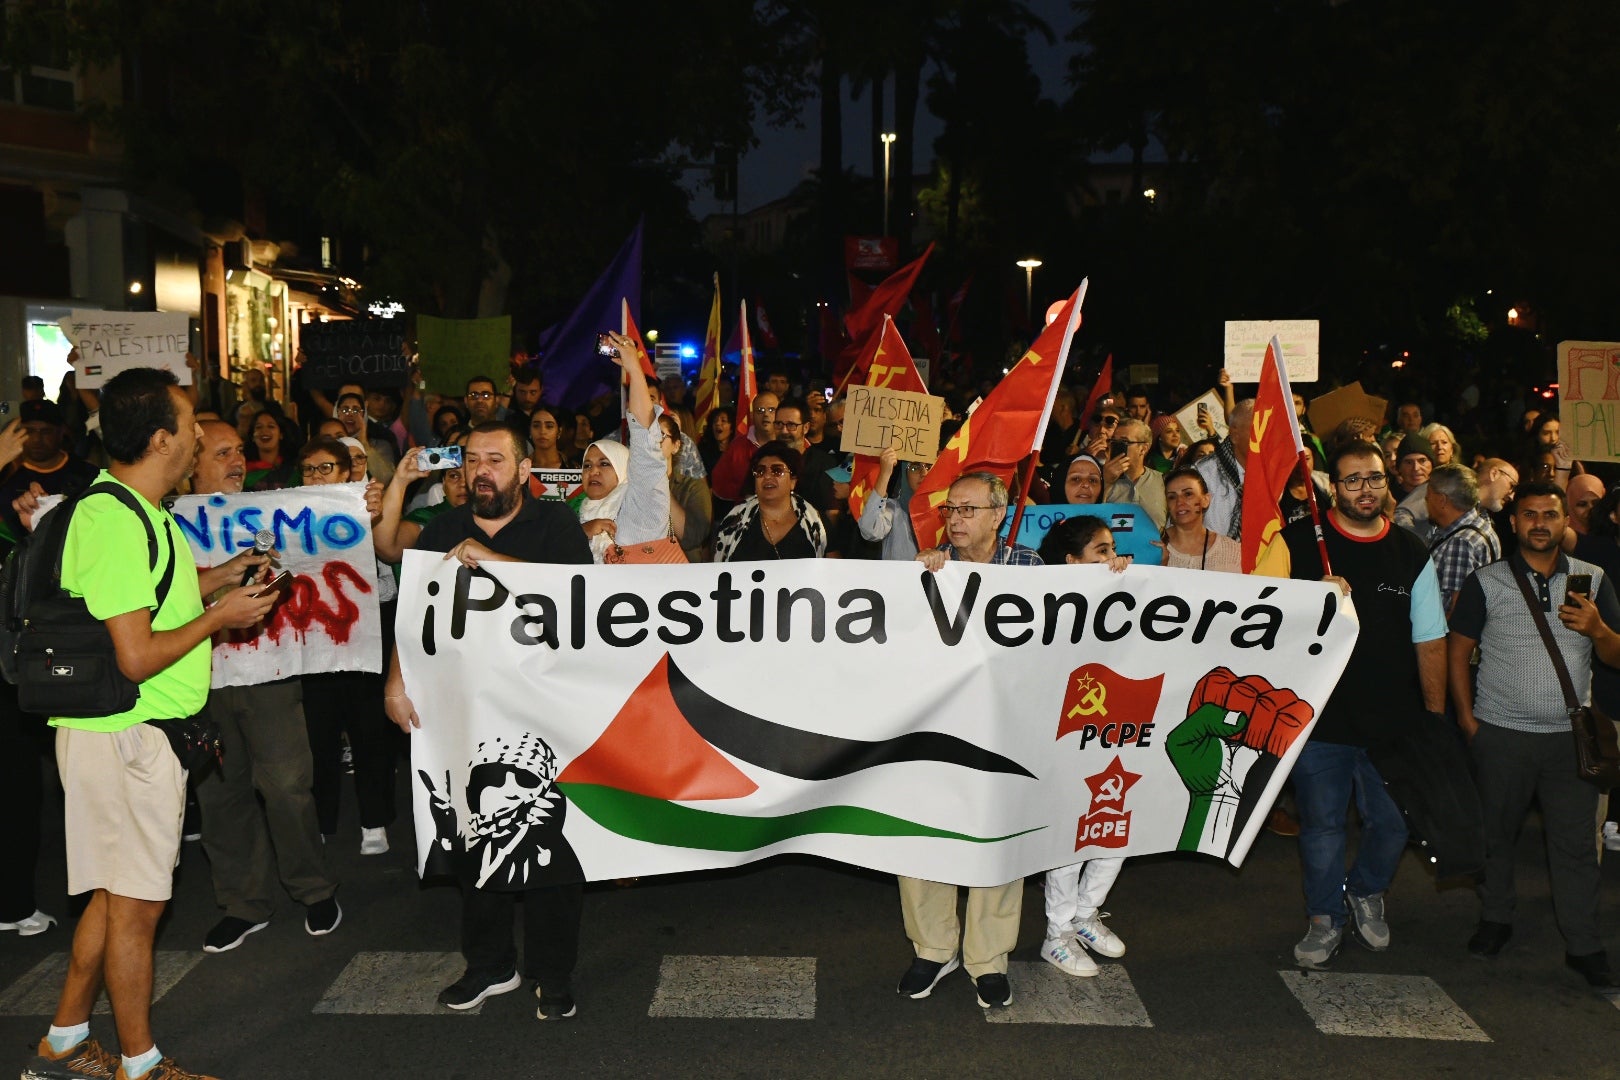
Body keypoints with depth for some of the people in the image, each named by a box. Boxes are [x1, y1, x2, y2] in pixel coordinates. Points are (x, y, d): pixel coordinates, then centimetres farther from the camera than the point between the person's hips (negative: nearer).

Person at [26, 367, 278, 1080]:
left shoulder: (139, 512, 11)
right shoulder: (115, 523, -22)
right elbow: (137, 658, -25)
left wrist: (219, 578, 12)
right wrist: (219, 617, -13)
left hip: (134, 734, 10)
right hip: (124, 737, -10)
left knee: (115, 894, 19)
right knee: (135, 905, 3)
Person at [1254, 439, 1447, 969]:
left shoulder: (1411, 553, 5)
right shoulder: (1297, 543, -4)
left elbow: (1429, 641, 8)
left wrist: (1436, 715, 7)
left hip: (1394, 721, 2)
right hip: (1319, 716, -2)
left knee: (1392, 823, 12)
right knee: (1322, 826, 10)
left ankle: (1366, 893, 43)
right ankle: (1326, 919, 31)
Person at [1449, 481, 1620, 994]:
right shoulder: (1486, 582, 0)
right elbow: (1458, 650, 3)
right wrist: (1467, 720, -3)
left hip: (1570, 735, 1)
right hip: (1501, 734, -1)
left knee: (1575, 841, 3)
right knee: (1496, 832, 11)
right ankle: (1495, 920, 30)